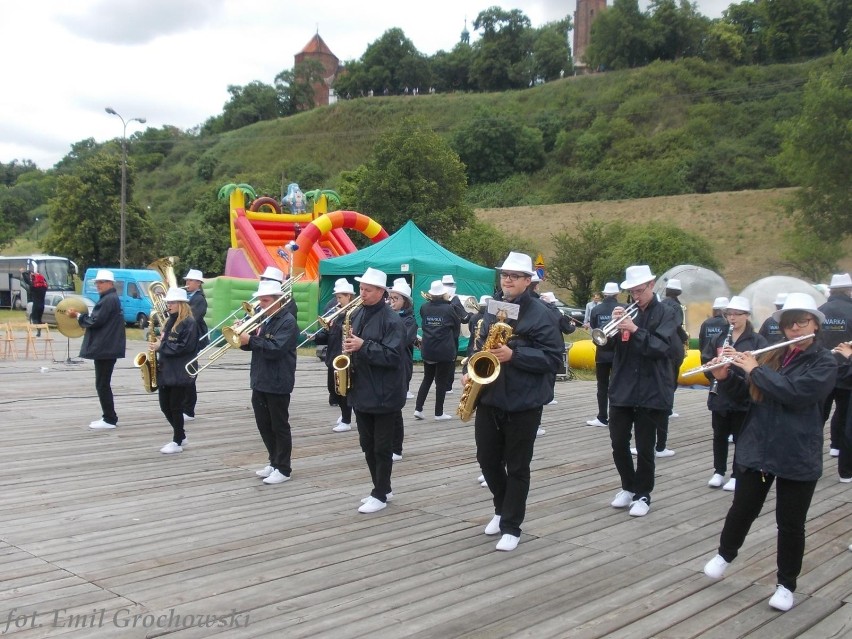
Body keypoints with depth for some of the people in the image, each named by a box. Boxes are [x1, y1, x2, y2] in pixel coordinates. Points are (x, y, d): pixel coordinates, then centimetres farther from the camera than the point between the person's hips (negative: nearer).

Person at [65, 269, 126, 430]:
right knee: (103, 384, 13)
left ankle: (110, 419, -3)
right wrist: (82, 316, 10)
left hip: (105, 348, -11)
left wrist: (78, 315, -6)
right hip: (106, 346, 11)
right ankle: (108, 417, 17)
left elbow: (96, 321, -19)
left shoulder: (109, 300, -15)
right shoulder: (109, 298, 18)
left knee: (102, 384, -6)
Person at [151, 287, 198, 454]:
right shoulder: (170, 321, 15)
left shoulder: (189, 322, -11)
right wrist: (159, 341, 2)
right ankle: (180, 436, 25)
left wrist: (161, 346, -17)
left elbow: (184, 347, -19)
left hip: (180, 373, -8)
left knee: (176, 407, -2)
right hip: (166, 370, 9)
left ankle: (177, 443, 8)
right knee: (165, 406, 10)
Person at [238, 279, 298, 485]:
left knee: (279, 426, 1)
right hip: (259, 381, 8)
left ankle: (283, 469, 9)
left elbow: (275, 349, -24)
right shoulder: (262, 318, 12)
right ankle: (274, 462, 28)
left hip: (277, 383, -8)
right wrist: (241, 335, -8)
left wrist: (250, 340, -24)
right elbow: (252, 344, 12)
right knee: (264, 425, 15)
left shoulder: (288, 321, -13)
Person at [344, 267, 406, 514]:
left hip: (384, 394, -8)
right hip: (361, 391, 8)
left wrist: (363, 346, -26)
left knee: (382, 447, 3)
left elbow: (393, 355, -21)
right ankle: (382, 488, 28)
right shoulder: (357, 315, 11)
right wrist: (348, 349, 0)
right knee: (367, 445, 14)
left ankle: (380, 495, 12)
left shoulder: (392, 319, -13)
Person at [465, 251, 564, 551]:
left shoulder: (540, 313, -9)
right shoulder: (493, 309, 11)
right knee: (487, 459, 14)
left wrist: (514, 354, -24)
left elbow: (553, 356, -14)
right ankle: (502, 509, 37)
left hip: (523, 402, -6)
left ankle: (511, 527, 15)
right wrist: (469, 370, 2)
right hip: (489, 398, 6)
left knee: (517, 467, 4)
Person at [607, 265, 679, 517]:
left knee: (644, 448, 4)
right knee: (618, 444, 8)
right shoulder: (627, 312, 9)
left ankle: (642, 494, 18)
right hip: (621, 389, 4)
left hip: (651, 392, -4)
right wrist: (614, 325, -13)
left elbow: (662, 347, -17)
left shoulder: (665, 314, -3)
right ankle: (628, 486, 29)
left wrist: (635, 330, -26)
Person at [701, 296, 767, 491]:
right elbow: (706, 361, 7)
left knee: (740, 437, 6)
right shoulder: (718, 338, 7)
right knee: (719, 436, 11)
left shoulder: (757, 340, -4)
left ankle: (736, 476, 16)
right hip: (720, 396, 3)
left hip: (744, 397, -3)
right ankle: (719, 472, 24)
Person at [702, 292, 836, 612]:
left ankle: (786, 585, 23)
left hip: (798, 457, -4)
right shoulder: (774, 355, 6)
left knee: (790, 524, 7)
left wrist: (755, 369, -18)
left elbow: (795, 392, -25)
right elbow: (749, 391, 12)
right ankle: (725, 554, 40)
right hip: (756, 449, 4)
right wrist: (726, 376, -6)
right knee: (742, 510, 15)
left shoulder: (825, 362, -9)